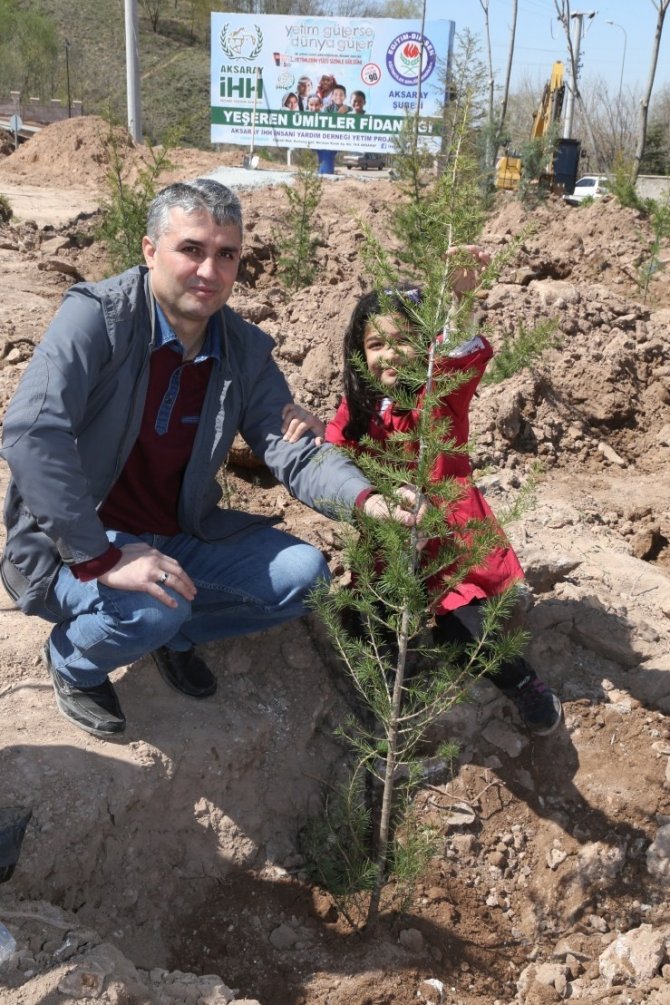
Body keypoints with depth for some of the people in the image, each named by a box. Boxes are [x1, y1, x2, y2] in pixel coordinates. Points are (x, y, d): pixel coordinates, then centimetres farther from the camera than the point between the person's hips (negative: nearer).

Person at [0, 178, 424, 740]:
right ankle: (72, 661, 2)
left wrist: (368, 503, -30)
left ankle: (174, 634, 17)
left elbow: (293, 452, -9)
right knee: (153, 608, -34)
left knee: (303, 576, -6)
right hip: (77, 545, -5)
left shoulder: (246, 351, -3)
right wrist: (101, 558, -35)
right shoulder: (98, 316, -20)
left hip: (181, 535, 6)